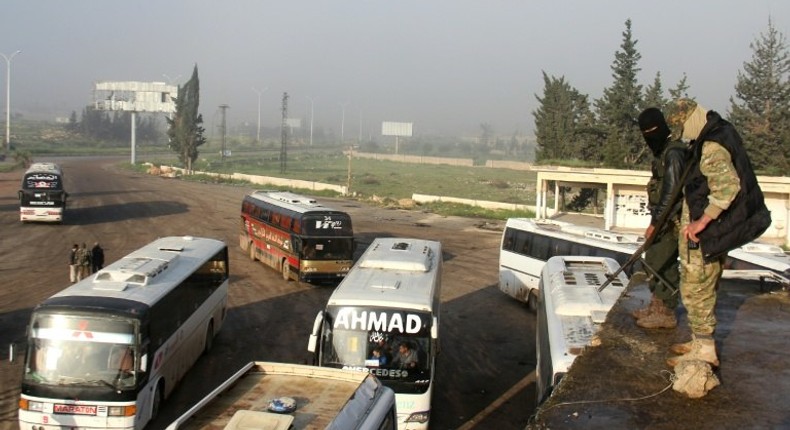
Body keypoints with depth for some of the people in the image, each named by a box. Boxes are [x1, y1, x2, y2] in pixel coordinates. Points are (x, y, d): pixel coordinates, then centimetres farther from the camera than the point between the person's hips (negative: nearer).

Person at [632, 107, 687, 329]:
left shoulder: (674, 152, -18)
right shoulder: (663, 151, 14)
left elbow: (671, 192, -22)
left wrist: (655, 222, -20)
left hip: (670, 221, -10)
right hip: (663, 218, 10)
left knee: (663, 264, -5)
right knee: (654, 261, 17)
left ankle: (666, 313, 3)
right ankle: (657, 306, 28)